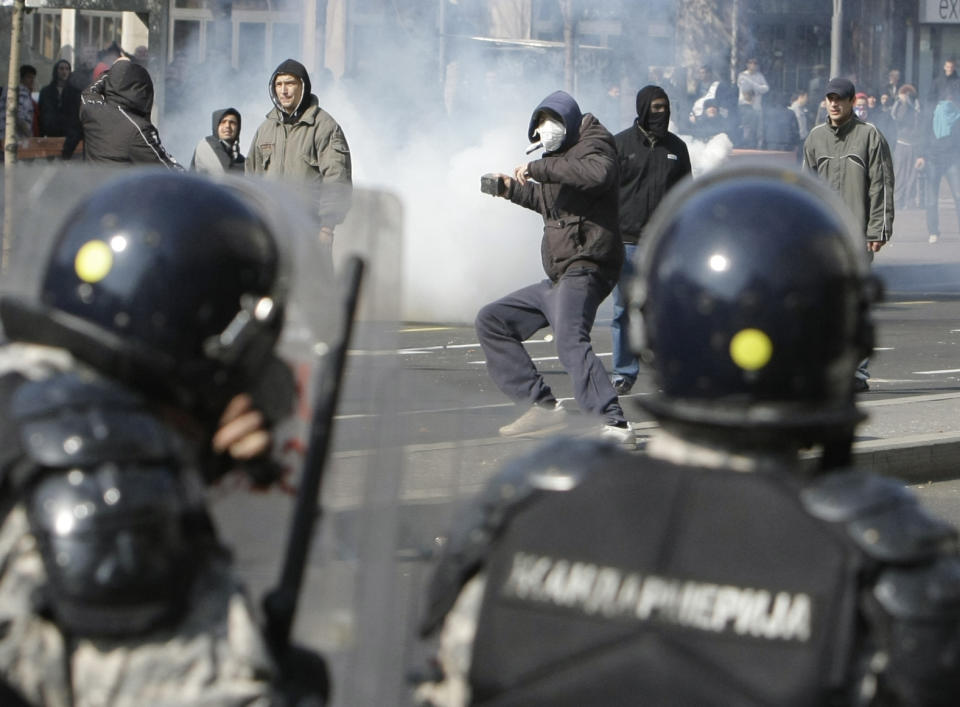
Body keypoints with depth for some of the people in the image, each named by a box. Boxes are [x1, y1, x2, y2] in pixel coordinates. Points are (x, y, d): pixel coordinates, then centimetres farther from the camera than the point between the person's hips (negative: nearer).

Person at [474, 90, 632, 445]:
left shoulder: (592, 145, -4)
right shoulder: (559, 157, 25)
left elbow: (597, 174, -30)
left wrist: (538, 168, -25)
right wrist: (513, 190, 30)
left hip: (583, 270, -11)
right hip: (557, 280, 11)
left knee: (570, 340, -33)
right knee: (491, 321, 17)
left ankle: (614, 425, -45)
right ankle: (543, 406, 8)